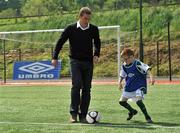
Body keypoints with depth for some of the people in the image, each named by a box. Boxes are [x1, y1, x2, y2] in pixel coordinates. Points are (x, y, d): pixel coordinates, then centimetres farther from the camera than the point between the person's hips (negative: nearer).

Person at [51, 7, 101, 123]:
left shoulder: (94, 29, 3)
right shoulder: (71, 29, -4)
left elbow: (97, 43, 18)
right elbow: (60, 42, 2)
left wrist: (96, 55, 2)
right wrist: (55, 58, -2)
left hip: (88, 62, 3)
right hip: (75, 61, -3)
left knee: (87, 88, 0)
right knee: (76, 85, -18)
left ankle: (83, 115, 6)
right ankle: (74, 113, -12)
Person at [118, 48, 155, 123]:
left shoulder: (137, 64, -19)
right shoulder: (124, 66, 1)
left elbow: (147, 69, -29)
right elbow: (122, 75, 18)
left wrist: (151, 77, -42)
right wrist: (120, 82, 7)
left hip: (139, 87, -7)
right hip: (129, 87, 7)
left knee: (138, 101, -27)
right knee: (122, 101, 9)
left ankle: (147, 117, -10)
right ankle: (132, 111, 36)